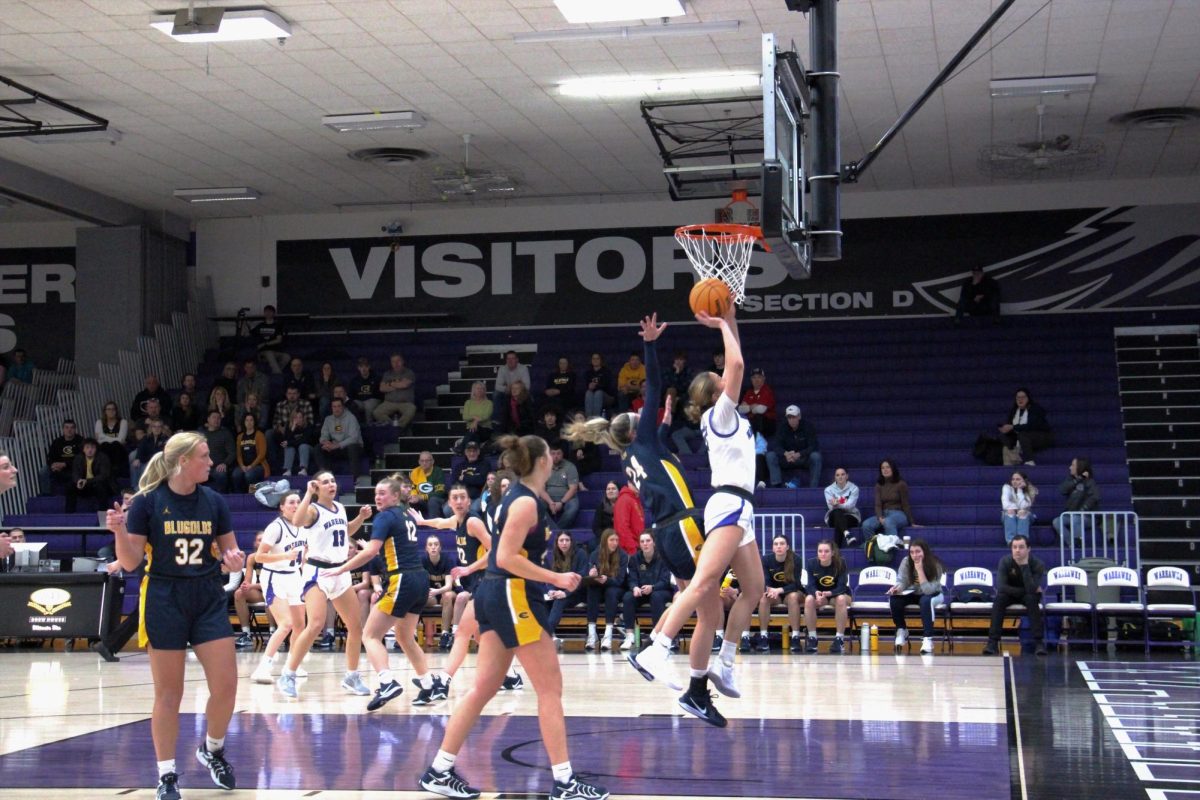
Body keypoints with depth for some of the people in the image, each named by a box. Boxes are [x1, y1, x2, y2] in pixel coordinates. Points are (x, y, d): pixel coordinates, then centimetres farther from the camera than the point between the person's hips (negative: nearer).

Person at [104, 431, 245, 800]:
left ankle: (212, 749, 25)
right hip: (164, 602, -3)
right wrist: (119, 531, -24)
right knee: (168, 693, 3)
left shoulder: (214, 501, 3)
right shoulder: (148, 501, -8)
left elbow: (229, 551, 11)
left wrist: (234, 560, -11)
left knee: (226, 686, -2)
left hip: (209, 599, 3)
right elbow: (130, 562, -6)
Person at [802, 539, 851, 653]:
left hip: (837, 593, -2)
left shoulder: (841, 563, -19)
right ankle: (812, 638, -24)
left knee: (841, 599, -37)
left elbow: (841, 587, -23)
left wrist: (828, 593, -43)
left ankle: (839, 639, -31)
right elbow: (811, 585, -16)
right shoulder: (812, 563, -14)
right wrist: (816, 593, -41)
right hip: (819, 594, 2)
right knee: (809, 599, -32)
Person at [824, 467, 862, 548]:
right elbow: (831, 506, -13)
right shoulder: (829, 489, 1)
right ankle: (847, 534, -61)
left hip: (851, 516, 0)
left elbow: (850, 505, -19)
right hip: (834, 517, 0)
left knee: (838, 524, -35)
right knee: (837, 512, -37)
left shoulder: (854, 488, -4)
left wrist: (838, 505, -38)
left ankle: (837, 547, -47)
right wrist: (835, 505, -37)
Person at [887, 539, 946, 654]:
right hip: (912, 594, 3)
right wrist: (897, 588, -41)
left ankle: (927, 638, -35)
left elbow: (927, 590, -32)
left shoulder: (935, 565, -25)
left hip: (932, 594, -3)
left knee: (926, 600, -39)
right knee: (894, 599, -27)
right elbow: (902, 581, -17)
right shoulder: (906, 562, -16)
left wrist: (920, 570, -39)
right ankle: (901, 631, -5)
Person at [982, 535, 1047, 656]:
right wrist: (1026, 590, -28)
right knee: (999, 597, -32)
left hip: (1030, 595, -1)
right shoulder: (1005, 562, -20)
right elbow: (1001, 587, -28)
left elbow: (1031, 589, -35)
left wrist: (1025, 565, -39)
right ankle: (993, 642, -33)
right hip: (1011, 595, 1)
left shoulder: (1037, 564, -23)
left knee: (1031, 598, -35)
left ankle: (1038, 642, -33)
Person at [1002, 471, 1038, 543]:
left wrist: (1020, 490, -26)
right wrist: (1012, 509, -39)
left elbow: (1023, 506, -27)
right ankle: (1011, 541, -47)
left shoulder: (1030, 490, -11)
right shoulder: (1007, 487, -9)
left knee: (1024, 513, -34)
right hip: (1009, 516, 0)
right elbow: (1005, 503, -25)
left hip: (1025, 516, 0)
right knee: (1010, 512, -33)